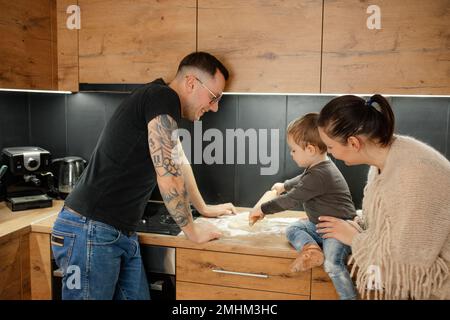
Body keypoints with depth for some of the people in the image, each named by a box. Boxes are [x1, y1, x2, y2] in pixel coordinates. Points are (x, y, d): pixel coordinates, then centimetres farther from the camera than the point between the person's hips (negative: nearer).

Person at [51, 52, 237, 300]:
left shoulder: (163, 104, 16)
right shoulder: (164, 98, -15)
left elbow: (180, 165, 27)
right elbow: (168, 176, -17)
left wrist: (204, 209, 36)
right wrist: (192, 230, -3)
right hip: (90, 231, -9)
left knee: (137, 295, 12)